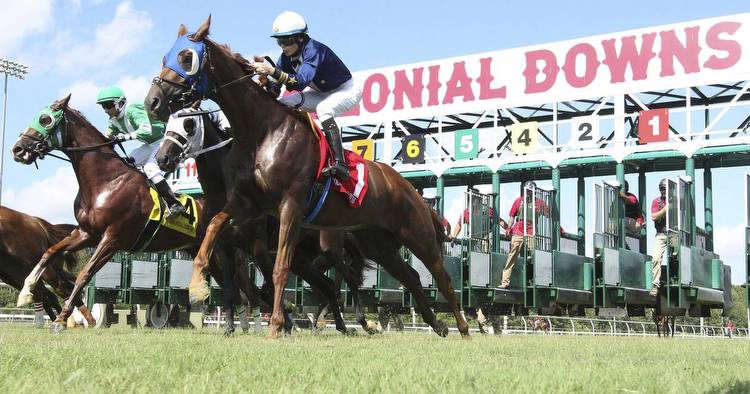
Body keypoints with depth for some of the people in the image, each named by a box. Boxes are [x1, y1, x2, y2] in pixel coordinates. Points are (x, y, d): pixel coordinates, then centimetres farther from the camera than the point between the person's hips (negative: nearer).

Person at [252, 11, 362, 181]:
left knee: (323, 108, -37)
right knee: (284, 104, -9)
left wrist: (271, 71, -55)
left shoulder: (314, 50, -32)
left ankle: (339, 163, -41)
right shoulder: (287, 56, -9)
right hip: (321, 93, 8)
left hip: (346, 91, -8)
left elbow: (299, 82, -46)